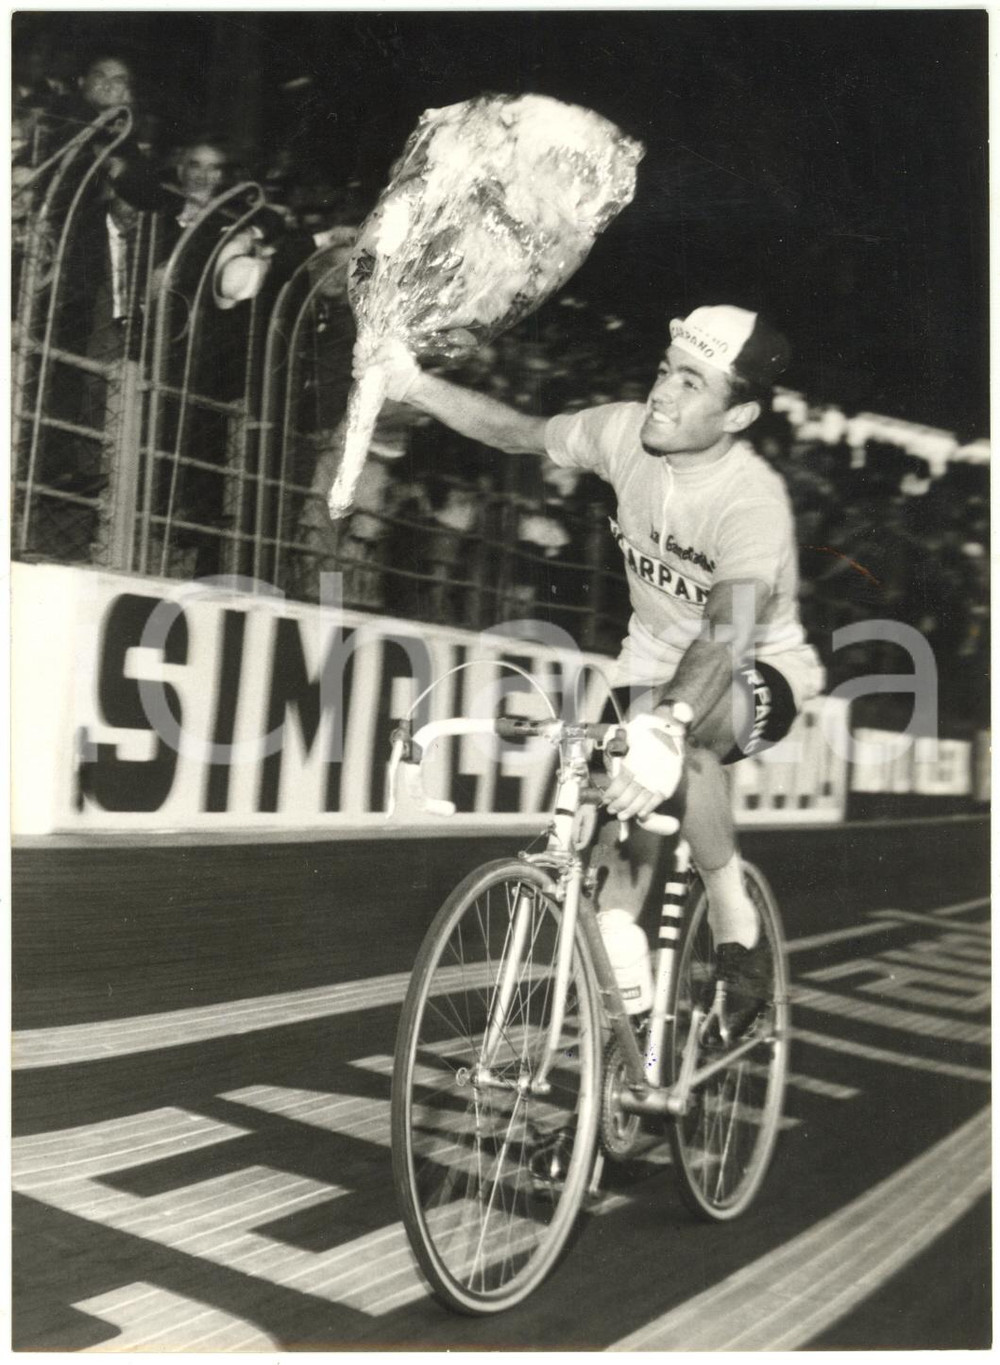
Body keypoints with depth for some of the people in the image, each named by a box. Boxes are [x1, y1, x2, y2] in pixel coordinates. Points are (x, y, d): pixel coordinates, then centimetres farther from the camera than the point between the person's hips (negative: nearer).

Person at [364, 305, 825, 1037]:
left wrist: (665, 726, -64)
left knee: (683, 734, -39)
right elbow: (522, 432, -2)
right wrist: (414, 385, -16)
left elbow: (730, 630, -47)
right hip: (657, 661, 6)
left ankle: (737, 929, -19)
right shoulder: (628, 432, -15)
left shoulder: (753, 499, -32)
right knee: (622, 850, -2)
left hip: (757, 674, -5)